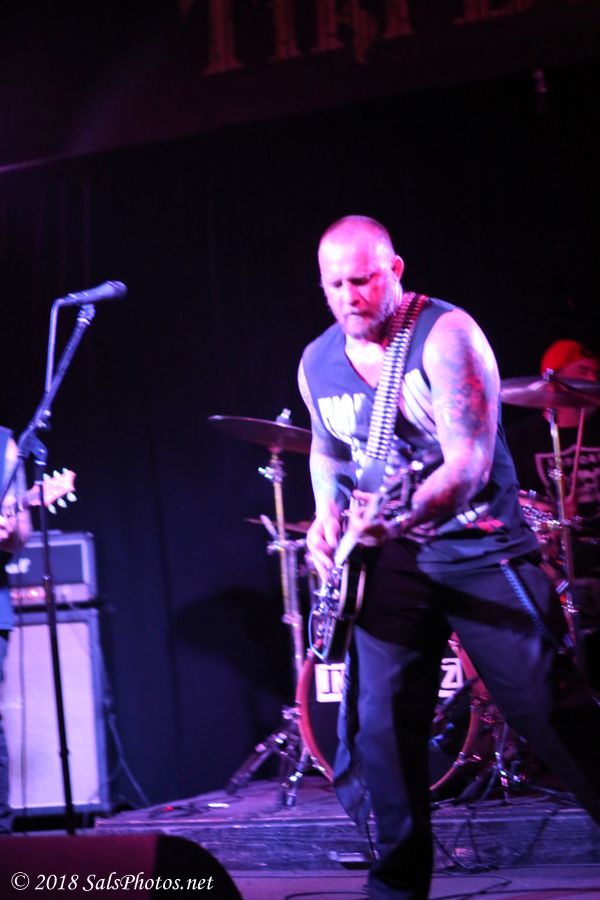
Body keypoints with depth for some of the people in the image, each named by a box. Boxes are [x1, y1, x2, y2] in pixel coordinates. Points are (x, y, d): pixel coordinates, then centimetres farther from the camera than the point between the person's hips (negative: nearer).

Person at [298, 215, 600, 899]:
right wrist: (327, 514, 4)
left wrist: (400, 519, -37)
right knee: (381, 727, -1)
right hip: (390, 560, 5)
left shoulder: (445, 335, -14)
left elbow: (471, 458, -23)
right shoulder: (317, 363, 5)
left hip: (478, 548, -5)